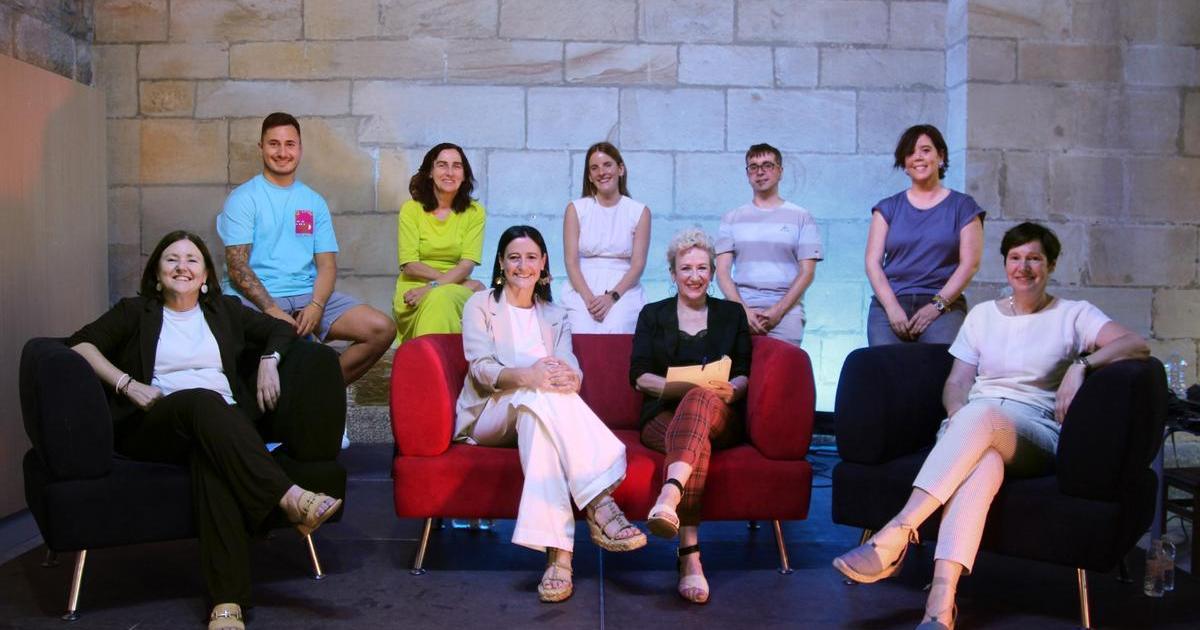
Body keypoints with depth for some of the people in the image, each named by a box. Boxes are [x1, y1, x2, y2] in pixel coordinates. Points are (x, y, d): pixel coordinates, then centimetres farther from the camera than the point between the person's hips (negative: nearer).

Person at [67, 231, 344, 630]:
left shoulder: (224, 311, 25)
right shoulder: (136, 312, 19)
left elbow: (281, 330, 28)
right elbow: (80, 343, 7)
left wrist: (269, 361, 7)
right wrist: (127, 384, -7)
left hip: (221, 423, 1)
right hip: (153, 428, -1)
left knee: (212, 456, -38)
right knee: (204, 400, -37)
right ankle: (290, 499, -48)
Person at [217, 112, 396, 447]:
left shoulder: (314, 202, 18)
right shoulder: (243, 199, 5)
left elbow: (327, 263, 9)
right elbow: (237, 266, -6)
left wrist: (316, 306, -12)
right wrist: (273, 310, -21)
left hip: (308, 294, 5)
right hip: (255, 297, -4)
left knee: (381, 329, -16)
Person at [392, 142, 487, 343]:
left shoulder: (474, 212, 6)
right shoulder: (411, 209, 4)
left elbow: (467, 264, -4)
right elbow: (409, 265, -4)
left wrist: (432, 287, -19)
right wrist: (457, 280, -12)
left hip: (456, 292, 1)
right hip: (413, 291, -1)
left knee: (441, 298, -35)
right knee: (439, 300, -35)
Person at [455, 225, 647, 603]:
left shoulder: (555, 316, 20)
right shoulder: (480, 306, 9)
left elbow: (571, 371, 2)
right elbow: (481, 369, -8)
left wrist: (567, 377, -27)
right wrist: (526, 376, -30)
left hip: (533, 414, 2)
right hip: (488, 416, -2)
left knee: (536, 418, -37)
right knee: (540, 394, -36)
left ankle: (556, 549, -50)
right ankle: (599, 504, -48)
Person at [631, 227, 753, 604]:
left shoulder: (731, 314, 20)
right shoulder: (653, 315, 18)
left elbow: (745, 374, 12)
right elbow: (639, 377, 5)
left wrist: (731, 390, -13)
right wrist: (684, 385, -13)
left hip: (720, 418, 0)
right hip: (664, 417, 0)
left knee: (703, 398, -38)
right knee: (696, 442, -38)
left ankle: (669, 496, -63)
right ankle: (689, 555, -52)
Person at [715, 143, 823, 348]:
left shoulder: (801, 217, 10)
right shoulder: (732, 218, 13)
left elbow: (806, 273, 4)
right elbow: (722, 271, 6)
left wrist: (777, 311, -9)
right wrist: (744, 310, -9)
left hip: (786, 311, -1)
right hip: (740, 310, 1)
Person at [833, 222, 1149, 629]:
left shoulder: (1073, 315, 11)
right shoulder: (983, 314, 21)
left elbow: (1137, 345, -4)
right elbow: (956, 383, 15)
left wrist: (1081, 363, -21)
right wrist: (959, 417, -7)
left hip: (1036, 435, -2)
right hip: (971, 429, 2)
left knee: (983, 414, -39)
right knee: (982, 462, -38)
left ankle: (895, 535, -46)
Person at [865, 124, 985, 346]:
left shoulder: (962, 206, 12)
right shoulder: (887, 208, 16)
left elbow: (970, 264, 3)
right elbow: (873, 262, 7)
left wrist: (937, 305, -9)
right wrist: (892, 308, -8)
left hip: (943, 305, -1)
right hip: (890, 304, 1)